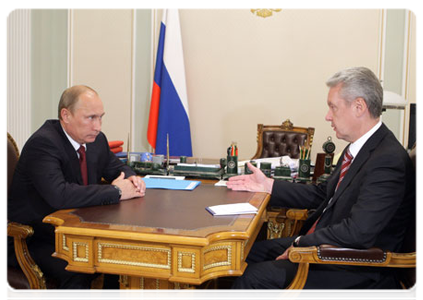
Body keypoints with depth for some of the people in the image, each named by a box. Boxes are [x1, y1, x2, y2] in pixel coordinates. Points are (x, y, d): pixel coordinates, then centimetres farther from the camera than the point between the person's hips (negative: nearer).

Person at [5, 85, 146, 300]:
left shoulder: (96, 139, 2)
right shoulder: (43, 143, -23)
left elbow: (116, 168, 20)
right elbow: (59, 195, -37)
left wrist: (131, 179, -5)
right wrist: (116, 191, -28)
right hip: (30, 241, -7)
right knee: (76, 272, -31)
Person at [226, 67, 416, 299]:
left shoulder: (387, 160, -24)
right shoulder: (359, 148, 6)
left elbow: (357, 233, -29)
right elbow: (323, 194, 15)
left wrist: (301, 243, -17)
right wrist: (268, 186, 10)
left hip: (357, 271, -9)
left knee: (255, 278, -17)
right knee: (248, 253, 5)